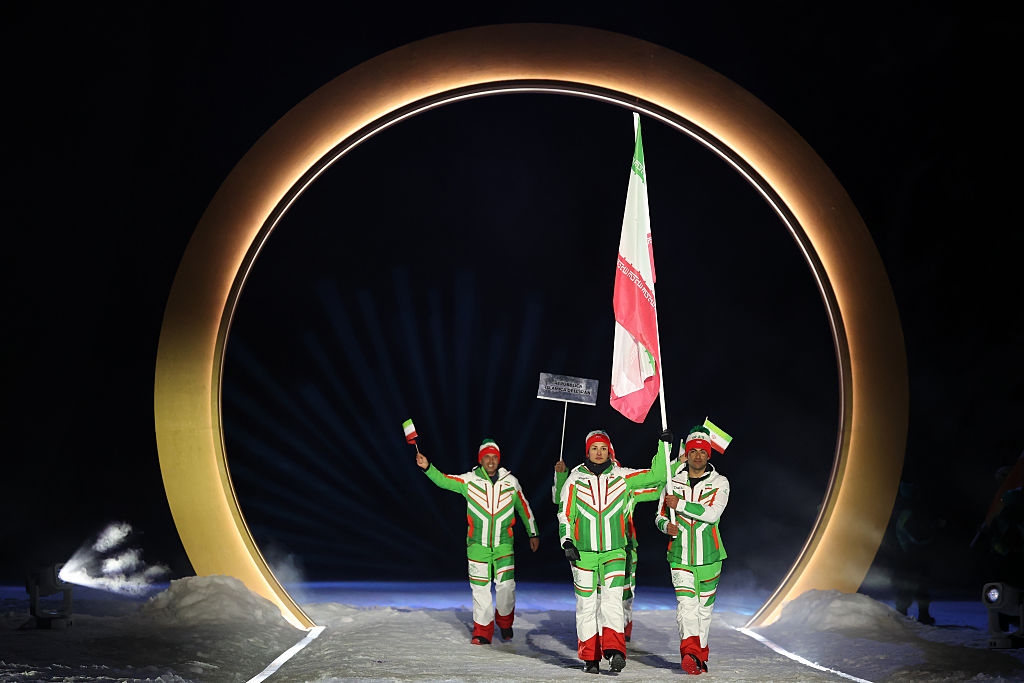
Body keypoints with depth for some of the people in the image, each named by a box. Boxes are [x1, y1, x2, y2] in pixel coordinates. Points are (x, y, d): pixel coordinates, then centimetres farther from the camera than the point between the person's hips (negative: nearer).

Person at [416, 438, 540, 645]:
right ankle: (482, 631, 17)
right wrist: (427, 467, -33)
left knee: (506, 584, -7)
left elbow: (524, 508, 12)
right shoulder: (469, 480, -2)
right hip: (477, 544, 0)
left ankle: (505, 621, 20)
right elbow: (443, 480, -15)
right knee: (480, 588, 3)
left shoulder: (510, 481, 2)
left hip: (504, 544, 0)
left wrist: (533, 534, 16)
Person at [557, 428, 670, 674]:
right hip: (583, 553, 0)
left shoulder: (622, 477, 4)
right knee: (586, 604, 4)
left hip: (614, 553, 0)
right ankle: (590, 657, 13)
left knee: (612, 598, -17)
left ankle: (614, 649, -24)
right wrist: (567, 541, -6)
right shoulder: (575, 480, 3)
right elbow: (565, 514, 6)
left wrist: (664, 445, -3)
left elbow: (656, 476, 4)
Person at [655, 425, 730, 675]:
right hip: (680, 555, -1)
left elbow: (712, 513, -16)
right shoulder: (673, 481, 5)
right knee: (687, 603, -16)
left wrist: (680, 504, -18)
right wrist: (666, 525, -11)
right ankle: (690, 653, -27)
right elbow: (660, 515, 11)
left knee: (704, 607, 10)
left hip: (709, 555, 1)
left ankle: (700, 656, 24)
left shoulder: (720, 483, 0)